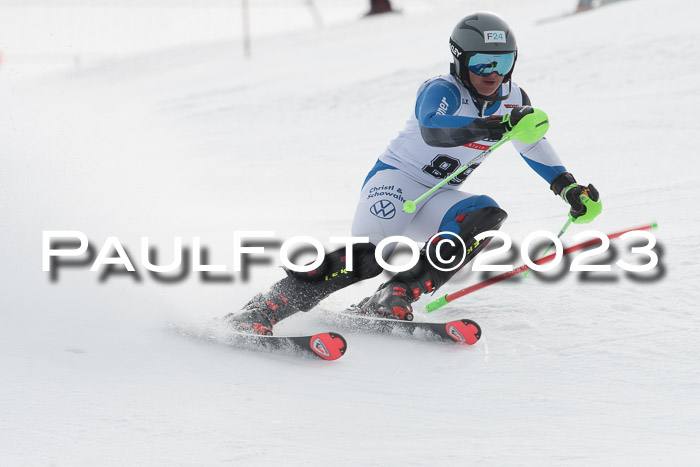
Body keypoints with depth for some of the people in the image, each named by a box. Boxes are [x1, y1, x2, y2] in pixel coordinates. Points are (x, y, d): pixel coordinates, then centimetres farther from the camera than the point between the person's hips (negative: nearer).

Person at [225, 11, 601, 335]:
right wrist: (498, 125, -53)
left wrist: (570, 188, 15)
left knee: (487, 216, -26)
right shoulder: (442, 91, -18)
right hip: (396, 179, -7)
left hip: (438, 199, 7)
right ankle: (263, 308, -30)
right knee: (370, 255, -33)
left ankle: (393, 299, -29)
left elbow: (535, 146, 23)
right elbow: (433, 130, -41)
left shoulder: (512, 99, 4)